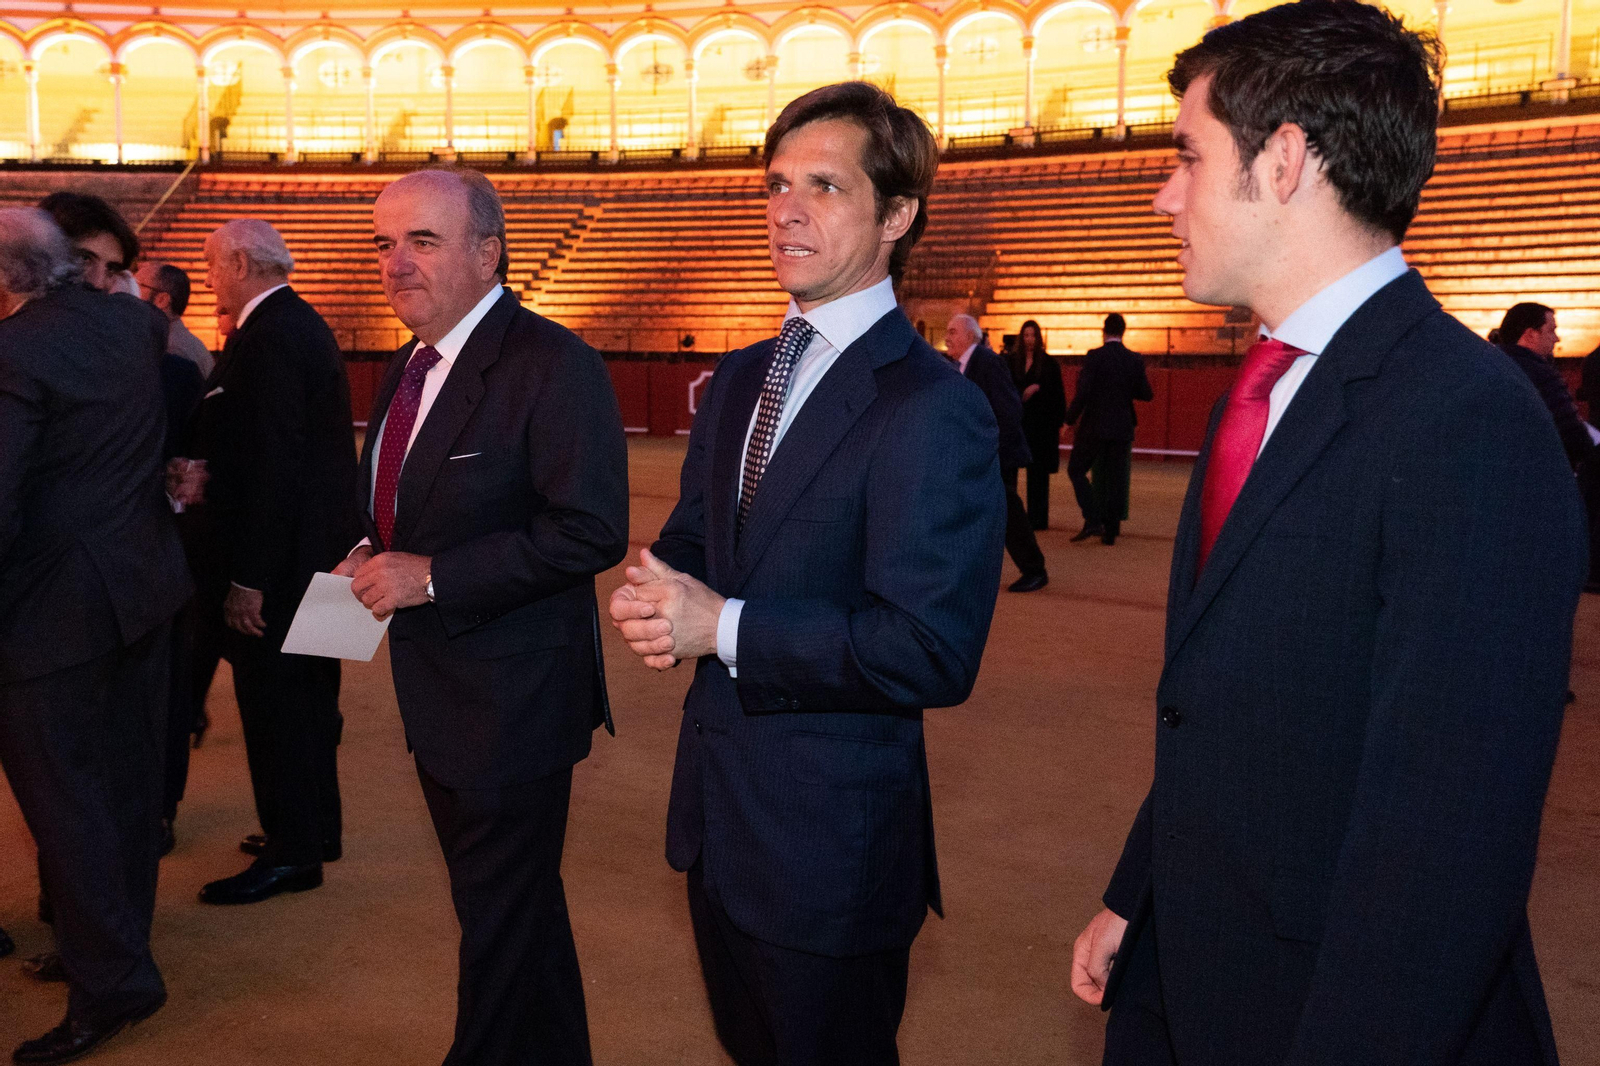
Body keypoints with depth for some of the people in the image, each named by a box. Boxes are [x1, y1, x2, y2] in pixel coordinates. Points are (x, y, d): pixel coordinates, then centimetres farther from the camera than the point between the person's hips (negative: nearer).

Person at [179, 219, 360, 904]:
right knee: (305, 696, 19)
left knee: (274, 702, 0)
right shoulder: (303, 325, 13)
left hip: (280, 558, -11)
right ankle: (314, 828, 33)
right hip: (314, 549, 11)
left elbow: (273, 465, -24)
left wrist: (248, 579, -23)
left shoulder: (270, 338, -19)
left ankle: (293, 853, 11)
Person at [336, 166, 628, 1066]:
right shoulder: (411, 366, 10)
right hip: (437, 688, 9)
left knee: (503, 916, 5)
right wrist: (376, 555, 1)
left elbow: (592, 531, -25)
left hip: (512, 695, -9)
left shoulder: (553, 366, -19)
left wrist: (432, 576, -24)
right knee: (505, 900, 23)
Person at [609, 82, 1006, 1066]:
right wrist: (657, 597, -8)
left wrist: (725, 627, -23)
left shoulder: (934, 409, -20)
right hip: (716, 805, 8)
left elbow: (935, 651, -25)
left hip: (832, 833, -7)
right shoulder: (740, 378, 7)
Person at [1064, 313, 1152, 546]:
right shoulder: (1135, 360, 2)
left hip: (1094, 427, -4)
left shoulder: (1094, 357, -10)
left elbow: (1083, 393, -16)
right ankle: (1111, 530, 10)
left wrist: (1070, 419, -6)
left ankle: (1093, 520, -4)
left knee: (1076, 469, 9)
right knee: (1116, 479, 9)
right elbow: (1147, 394, 5)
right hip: (1122, 428, 4)